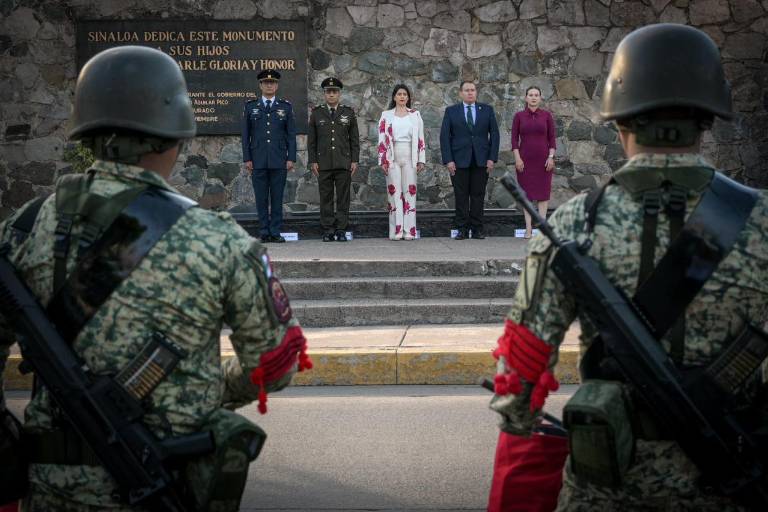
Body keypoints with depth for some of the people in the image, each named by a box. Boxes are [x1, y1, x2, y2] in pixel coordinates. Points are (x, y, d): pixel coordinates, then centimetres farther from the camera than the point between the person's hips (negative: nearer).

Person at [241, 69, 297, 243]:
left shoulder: (286, 107, 8)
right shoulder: (250, 107, 9)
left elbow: (291, 135, 6)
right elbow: (246, 135, 7)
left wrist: (291, 158, -2)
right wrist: (247, 158, 0)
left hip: (279, 160, 0)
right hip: (258, 160, 0)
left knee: (277, 197, 1)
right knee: (261, 198, 2)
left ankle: (275, 232, 6)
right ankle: (264, 232, 8)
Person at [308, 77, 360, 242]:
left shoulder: (349, 113, 8)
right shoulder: (316, 113, 8)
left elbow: (354, 139, 7)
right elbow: (311, 140, 7)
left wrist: (355, 160, 0)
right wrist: (313, 161, 0)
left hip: (344, 163, 0)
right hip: (324, 164, 0)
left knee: (343, 198, 0)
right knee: (326, 198, 1)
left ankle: (341, 230, 4)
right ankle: (328, 231, 6)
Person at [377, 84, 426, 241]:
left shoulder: (415, 114, 9)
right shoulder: (386, 115, 7)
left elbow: (420, 138, 7)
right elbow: (382, 139, 4)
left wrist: (421, 160, 1)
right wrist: (383, 161, -3)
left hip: (409, 157, 1)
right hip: (393, 157, -1)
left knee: (410, 192, -1)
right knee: (394, 192, -3)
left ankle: (409, 230, 1)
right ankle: (396, 231, -2)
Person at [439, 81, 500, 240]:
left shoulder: (487, 110, 9)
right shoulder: (451, 111, 6)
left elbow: (494, 134, 6)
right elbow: (444, 137, 2)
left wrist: (492, 158, -3)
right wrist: (448, 160, -8)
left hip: (481, 160, 1)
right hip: (459, 160, -1)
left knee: (478, 195, 2)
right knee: (461, 196, 0)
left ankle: (477, 229, 7)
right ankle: (462, 229, 4)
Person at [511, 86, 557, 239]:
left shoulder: (547, 115, 1)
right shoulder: (519, 116, 1)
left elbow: (552, 138, 0)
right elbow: (514, 139, -1)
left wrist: (551, 157, -9)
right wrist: (517, 158, -10)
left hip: (543, 158, 0)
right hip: (525, 158, 0)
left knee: (543, 191, 1)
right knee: (526, 191, 1)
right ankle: (528, 228, 5)